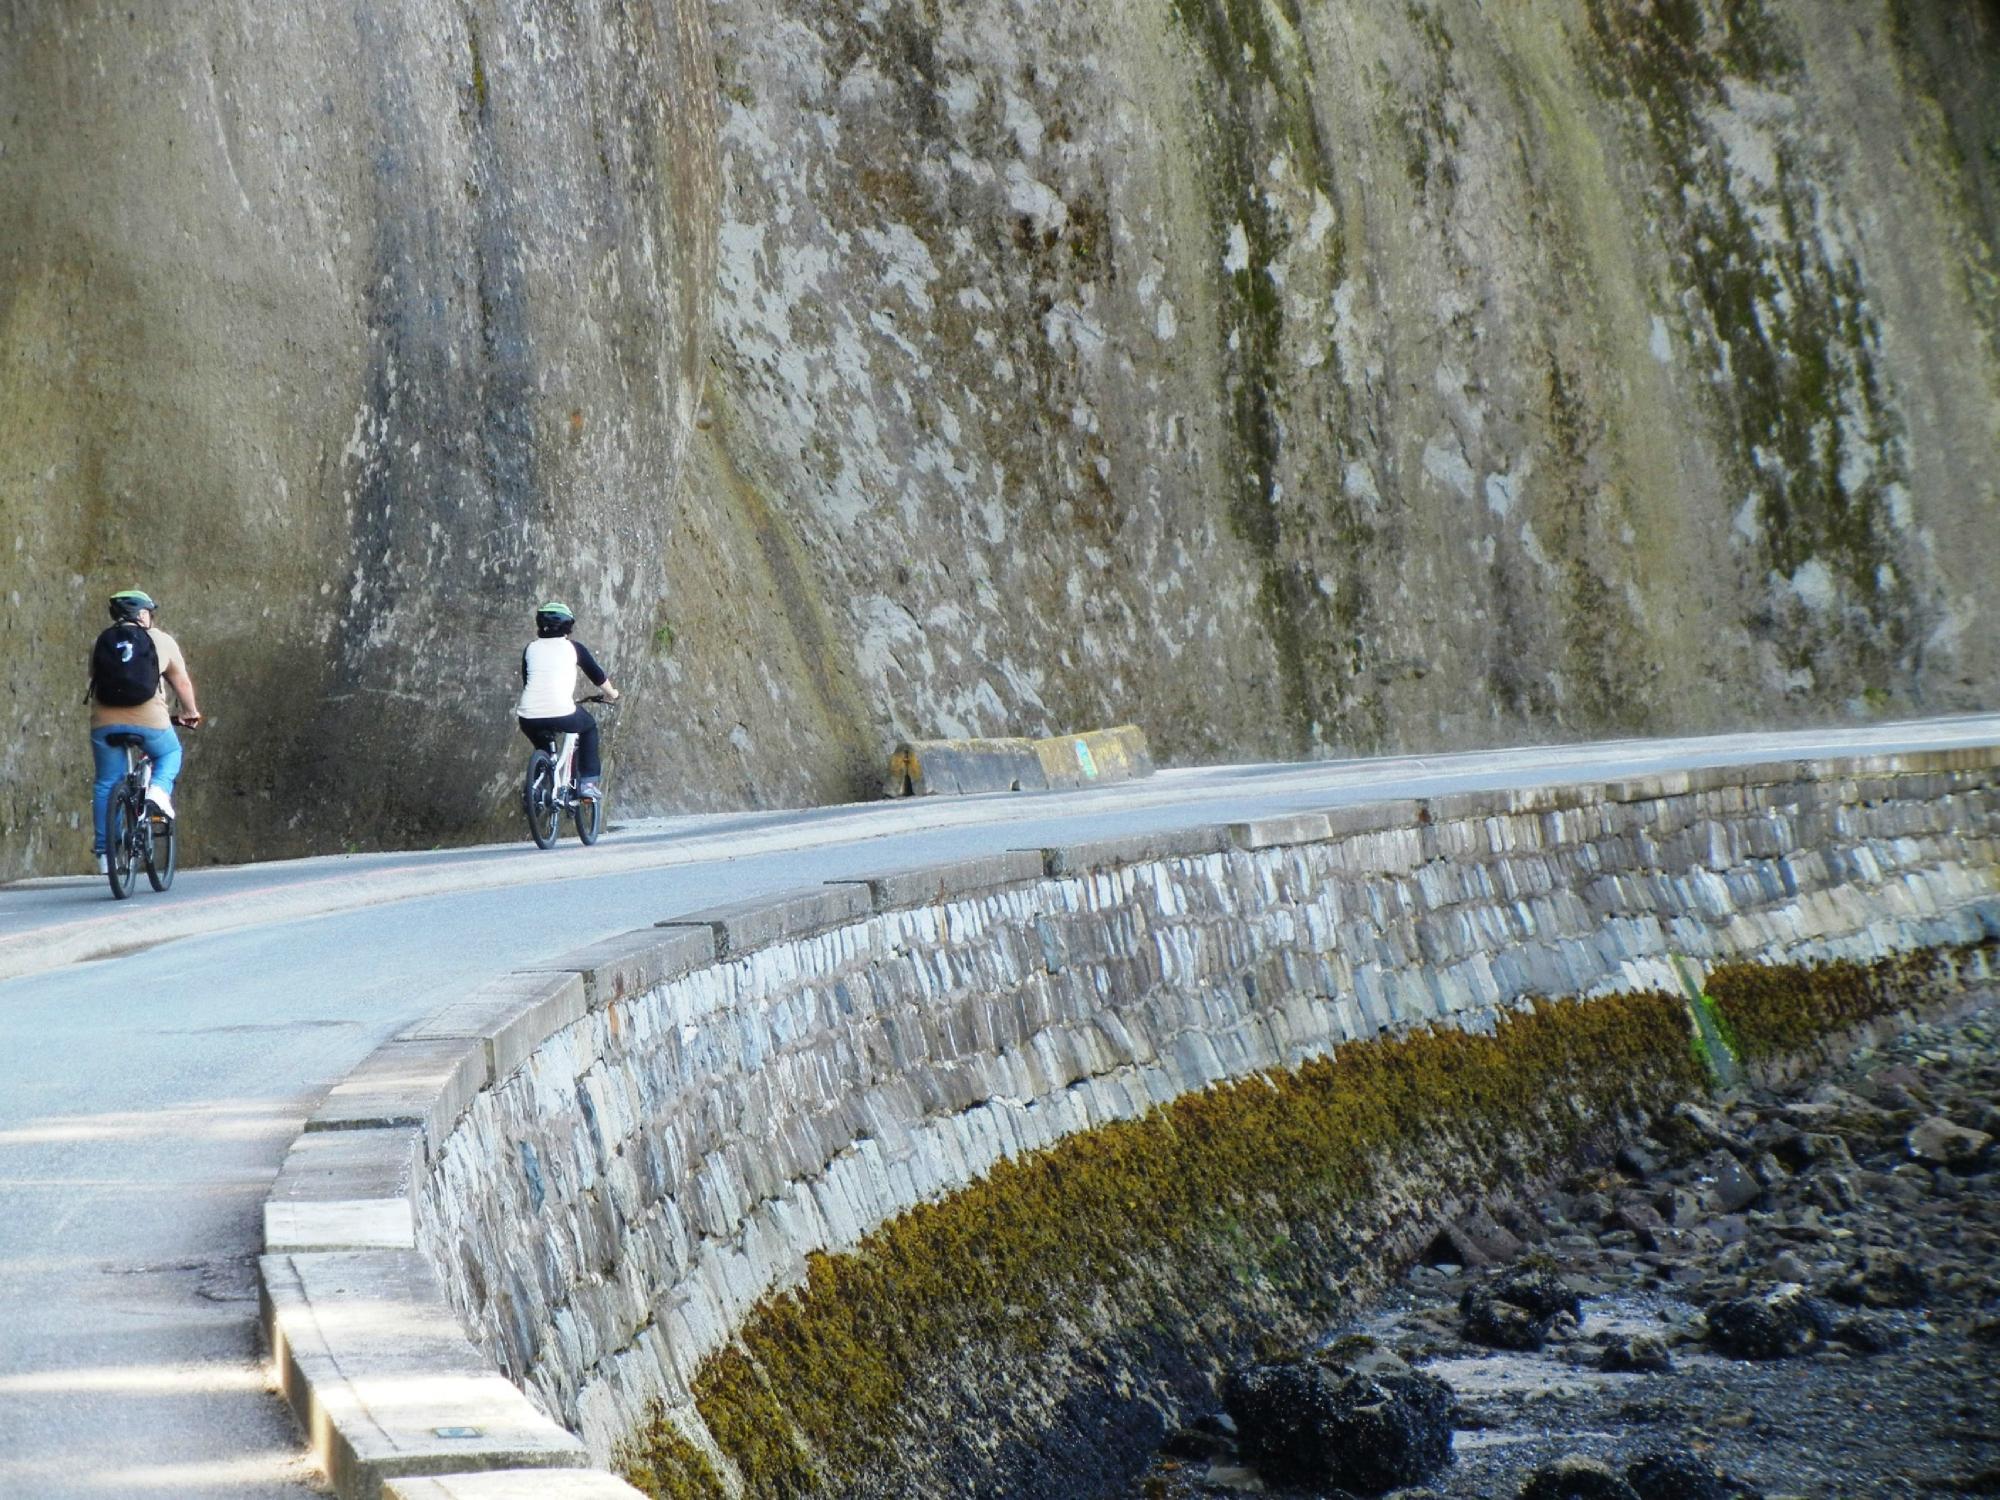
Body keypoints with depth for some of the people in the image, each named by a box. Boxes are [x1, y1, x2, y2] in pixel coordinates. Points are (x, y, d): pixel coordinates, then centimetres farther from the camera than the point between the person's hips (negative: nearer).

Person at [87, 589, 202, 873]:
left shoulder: (100, 643, 12)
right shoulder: (161, 641, 7)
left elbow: (94, 683, 18)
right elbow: (183, 683, 14)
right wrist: (191, 712, 30)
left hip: (106, 722, 2)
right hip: (149, 721, -2)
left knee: (106, 784, 11)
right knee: (170, 754, 27)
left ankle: (103, 850, 11)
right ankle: (159, 789, -1)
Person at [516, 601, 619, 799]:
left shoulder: (531, 649, 17)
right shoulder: (573, 648, 11)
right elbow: (597, 675, 22)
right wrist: (611, 694, 42)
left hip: (529, 718, 3)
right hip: (561, 714, -3)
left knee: (543, 746, 35)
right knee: (589, 727, 28)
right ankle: (589, 782, 19)